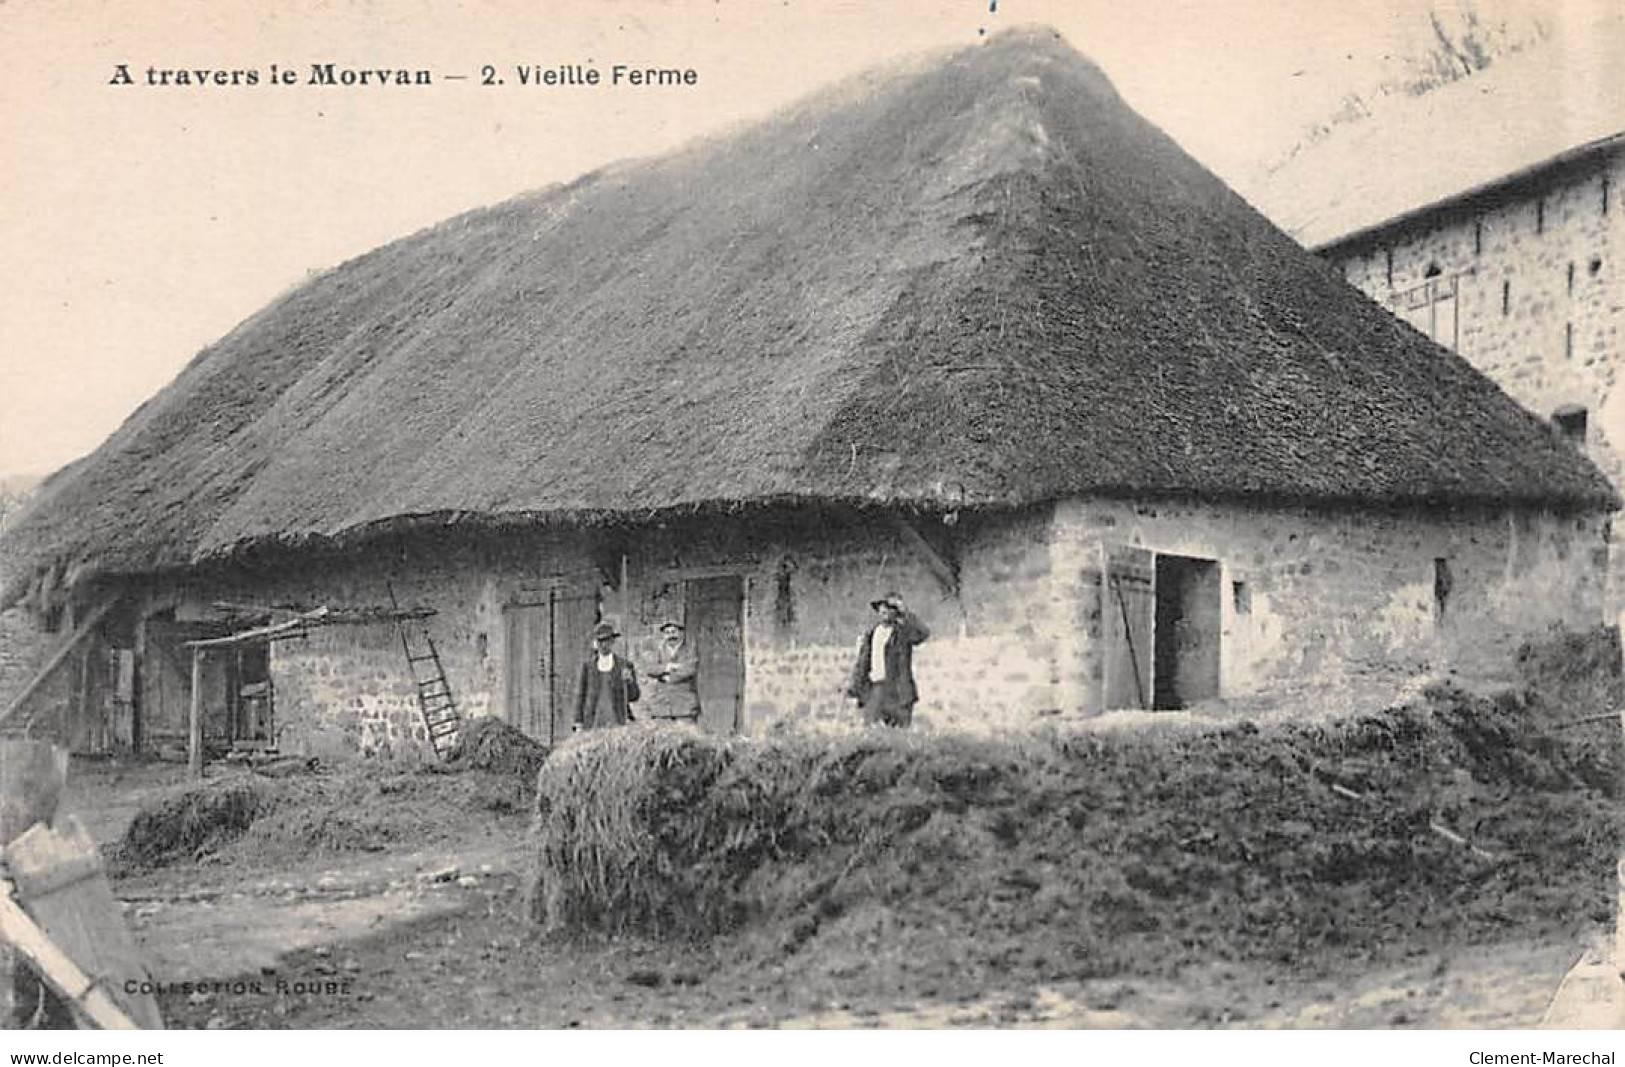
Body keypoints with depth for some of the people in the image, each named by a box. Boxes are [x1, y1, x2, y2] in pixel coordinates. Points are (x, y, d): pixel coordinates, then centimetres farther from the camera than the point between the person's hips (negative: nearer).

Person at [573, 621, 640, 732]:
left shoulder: (625, 665, 5)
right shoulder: (587, 666, 9)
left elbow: (634, 697, 5)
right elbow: (581, 696, 9)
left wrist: (630, 680, -15)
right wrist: (579, 726, 2)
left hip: (617, 723, -1)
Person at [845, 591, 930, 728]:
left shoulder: (902, 632, -3)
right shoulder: (872, 633, 14)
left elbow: (923, 633, -22)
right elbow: (863, 661, 19)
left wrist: (906, 613, -20)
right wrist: (854, 683, 14)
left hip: (896, 689, -6)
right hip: (876, 686, 6)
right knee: (871, 723, 4)